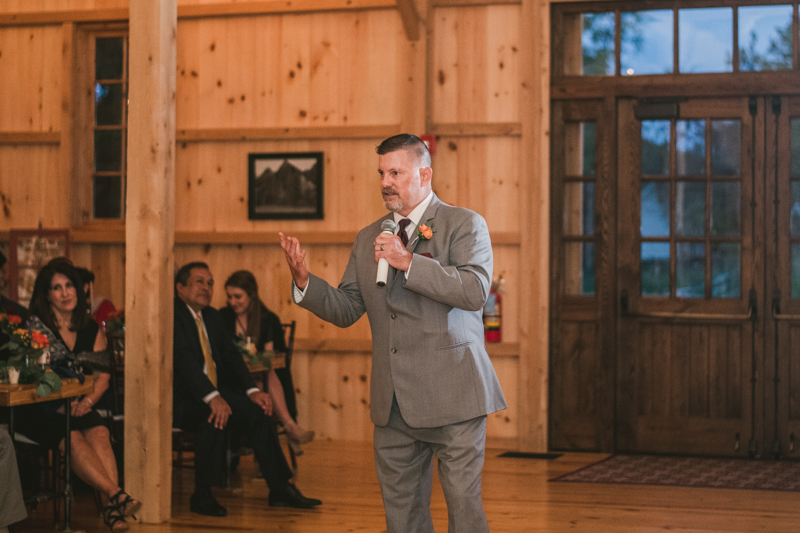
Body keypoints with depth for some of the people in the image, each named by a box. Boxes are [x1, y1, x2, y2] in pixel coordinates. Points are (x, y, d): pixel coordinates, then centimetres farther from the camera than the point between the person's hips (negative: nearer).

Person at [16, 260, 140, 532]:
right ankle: (116, 494, -44)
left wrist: (88, 401, -10)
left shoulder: (91, 329, 12)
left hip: (78, 406, 3)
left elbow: (103, 374, 11)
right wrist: (60, 405, -19)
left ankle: (110, 508, -43)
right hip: (38, 409, -3)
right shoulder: (35, 326, -2)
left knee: (99, 432, -28)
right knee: (72, 437, -32)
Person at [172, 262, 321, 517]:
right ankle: (202, 496, -25)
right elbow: (183, 359, -24)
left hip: (213, 393, 9)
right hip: (181, 398, -8)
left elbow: (231, 355, 12)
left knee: (259, 410, -9)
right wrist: (212, 398, -36)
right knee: (214, 416, -35)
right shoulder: (172, 315, -11)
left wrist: (252, 390, -6)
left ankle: (280, 489, -4)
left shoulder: (212, 316, 17)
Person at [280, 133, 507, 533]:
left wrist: (408, 262, -22)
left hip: (451, 396, -5)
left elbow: (474, 291, -17)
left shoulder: (465, 225, -1)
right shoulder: (369, 238, 15)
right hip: (393, 404, 5)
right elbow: (346, 309, 13)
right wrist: (304, 281, -4)